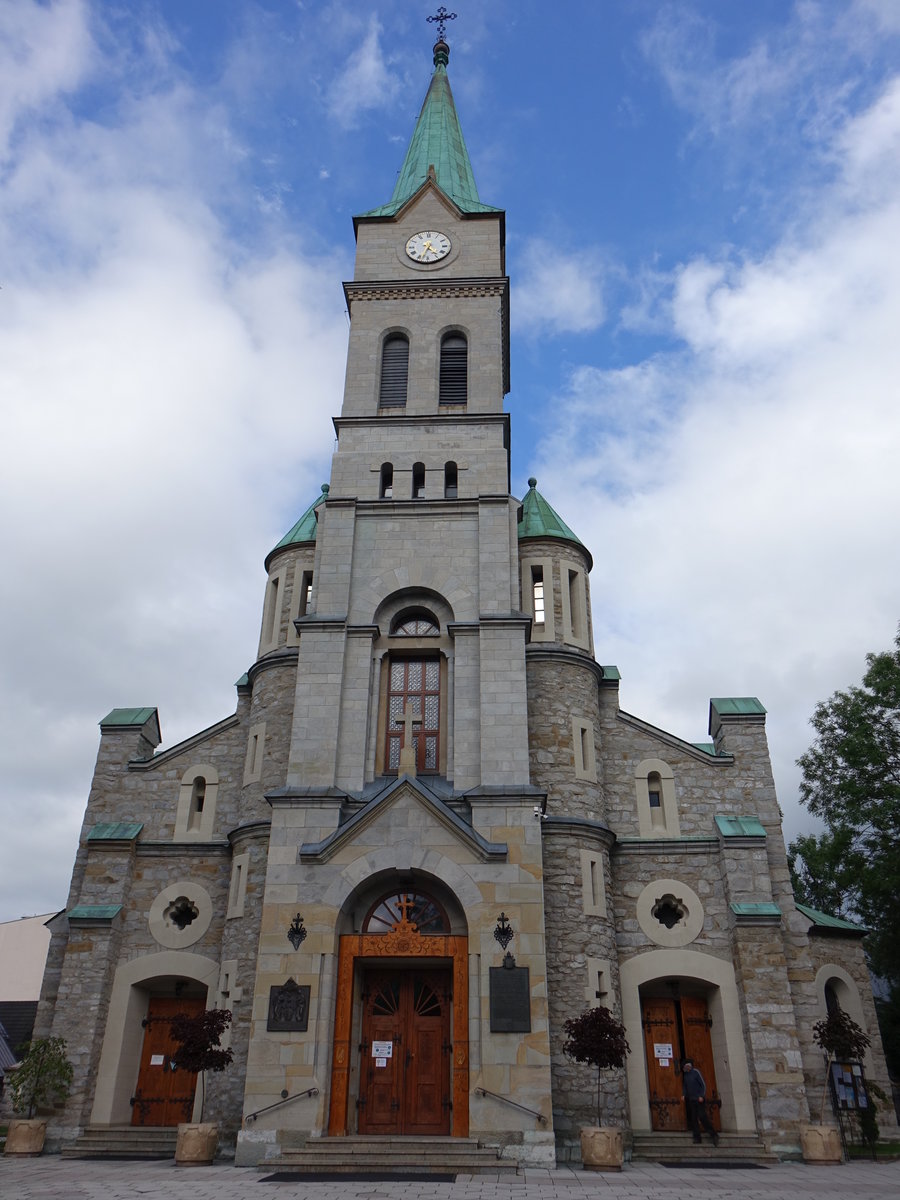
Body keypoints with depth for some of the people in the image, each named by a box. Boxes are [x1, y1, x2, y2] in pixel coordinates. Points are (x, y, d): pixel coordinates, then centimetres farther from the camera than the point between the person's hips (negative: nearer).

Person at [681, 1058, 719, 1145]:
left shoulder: (695, 1072, -10)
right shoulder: (685, 1075, 6)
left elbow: (703, 1084, -9)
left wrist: (701, 1096, -14)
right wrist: (684, 1095, 2)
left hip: (699, 1099, -5)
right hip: (691, 1100, 5)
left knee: (702, 1117, -10)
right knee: (693, 1119, 3)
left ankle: (713, 1135, 0)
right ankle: (697, 1137, 9)